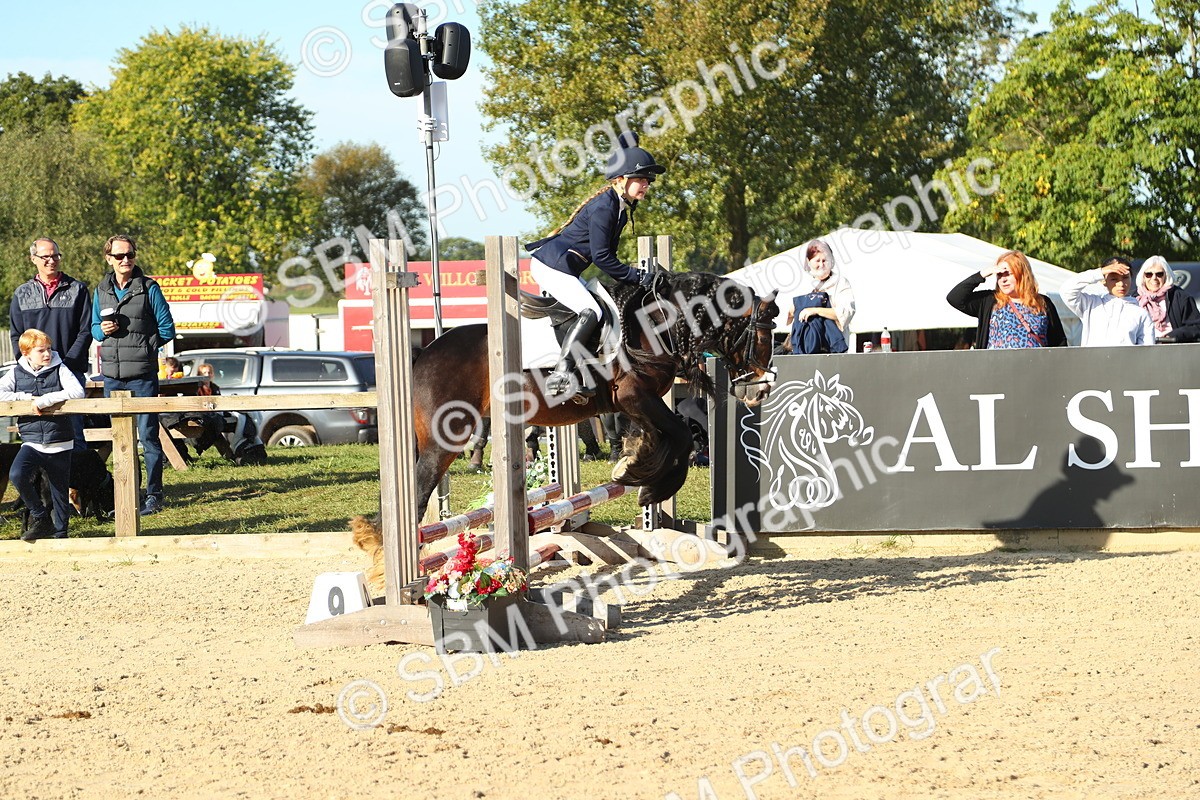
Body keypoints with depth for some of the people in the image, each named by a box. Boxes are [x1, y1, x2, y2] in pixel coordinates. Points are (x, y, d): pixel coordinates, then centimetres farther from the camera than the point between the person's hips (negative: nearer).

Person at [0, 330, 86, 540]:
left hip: (60, 444, -1)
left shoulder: (59, 370, -2)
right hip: (31, 442, 1)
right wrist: (27, 397, -12)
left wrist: (46, 400, -23)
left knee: (60, 492, 7)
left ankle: (60, 532, 26)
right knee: (17, 475, -24)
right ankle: (40, 519, -6)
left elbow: (77, 392, -16)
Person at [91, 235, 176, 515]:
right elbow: (94, 328, 18)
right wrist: (102, 331, -3)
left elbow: (167, 329, 0)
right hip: (112, 376, 4)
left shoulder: (149, 289, -2)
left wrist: (141, 344, -2)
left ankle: (154, 495, 1)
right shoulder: (101, 291, 11)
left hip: (143, 375, -4)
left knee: (148, 435, -4)